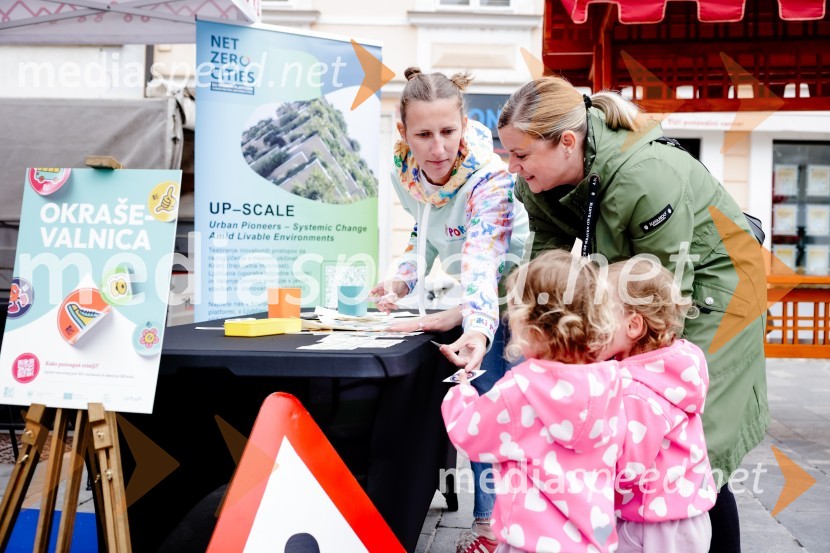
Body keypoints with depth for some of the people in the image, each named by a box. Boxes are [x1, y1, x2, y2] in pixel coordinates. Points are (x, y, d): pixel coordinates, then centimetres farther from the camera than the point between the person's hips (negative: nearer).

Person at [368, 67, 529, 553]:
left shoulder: (490, 175, -33)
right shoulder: (404, 169, -13)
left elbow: (483, 261, -47)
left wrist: (478, 327, -63)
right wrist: (404, 279, -10)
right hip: (474, 292, 6)